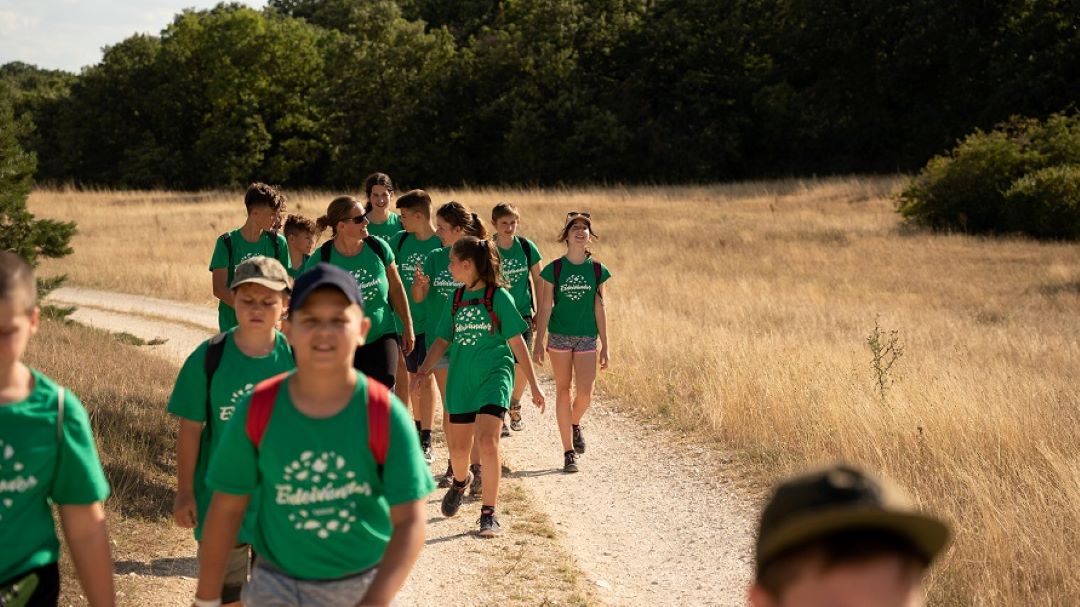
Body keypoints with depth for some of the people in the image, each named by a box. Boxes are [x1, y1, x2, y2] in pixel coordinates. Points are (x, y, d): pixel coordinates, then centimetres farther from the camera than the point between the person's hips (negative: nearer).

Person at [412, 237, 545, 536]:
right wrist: (423, 370, -4)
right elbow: (443, 340, 12)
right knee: (458, 448, 11)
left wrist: (534, 386, -2)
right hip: (461, 378, 5)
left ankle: (489, 512, -8)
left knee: (487, 442, -19)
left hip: (494, 375, -5)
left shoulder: (499, 297, -7)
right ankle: (461, 481, 46)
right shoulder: (456, 298, 8)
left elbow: (517, 343, -4)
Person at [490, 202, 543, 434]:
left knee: (522, 366, -3)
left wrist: (538, 311, 7)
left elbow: (537, 280, 8)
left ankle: (515, 406, 25)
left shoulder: (526, 247, -3)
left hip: (522, 313, 2)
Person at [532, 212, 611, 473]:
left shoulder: (597, 270, 1)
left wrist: (605, 345, 3)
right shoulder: (554, 269, -3)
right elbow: (545, 308, -2)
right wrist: (538, 342, -5)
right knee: (563, 391, 4)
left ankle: (575, 424, 29)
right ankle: (569, 452, 11)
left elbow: (600, 309, 4)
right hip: (559, 336, -1)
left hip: (586, 337, 1)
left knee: (585, 394, -7)